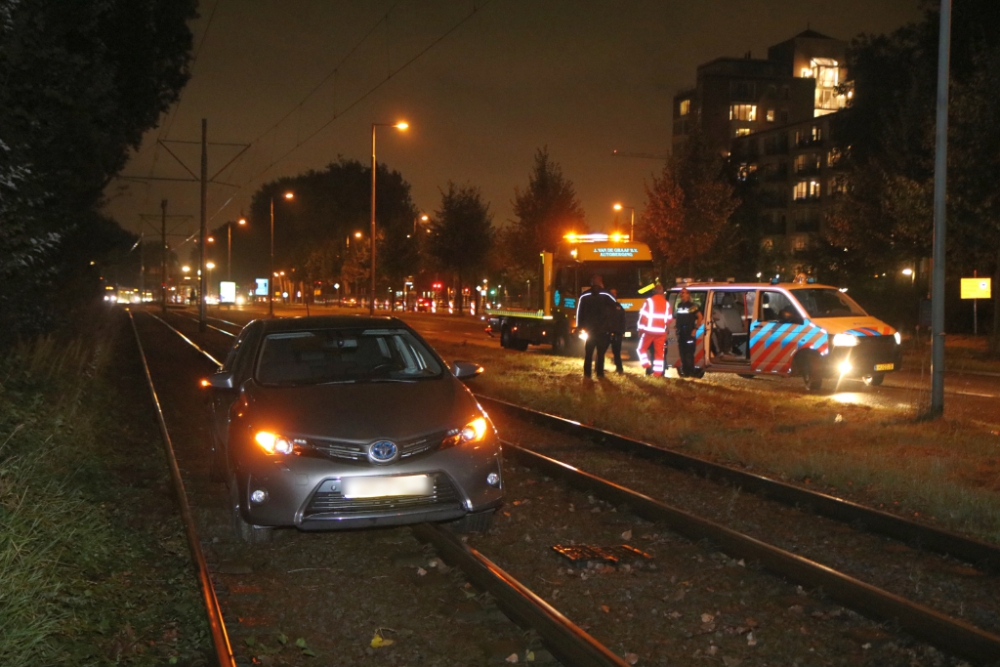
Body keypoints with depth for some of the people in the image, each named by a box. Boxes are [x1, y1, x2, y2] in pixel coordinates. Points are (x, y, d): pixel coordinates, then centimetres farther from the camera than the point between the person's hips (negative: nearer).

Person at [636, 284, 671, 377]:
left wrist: (641, 327, 0)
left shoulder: (649, 301, -5)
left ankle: (646, 365, -4)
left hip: (649, 330, -4)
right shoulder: (666, 303, 9)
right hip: (661, 332, 4)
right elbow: (668, 319, 12)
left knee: (642, 348, 13)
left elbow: (643, 316, -9)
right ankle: (658, 372, 3)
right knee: (659, 353, 6)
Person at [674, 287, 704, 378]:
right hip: (680, 332, 6)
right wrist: (676, 326, 12)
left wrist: (695, 329, -11)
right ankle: (684, 371, 10)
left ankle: (691, 371, -8)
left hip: (689, 332, -6)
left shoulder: (693, 306, -4)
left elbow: (700, 317, -7)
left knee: (689, 352, -9)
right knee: (682, 353, 6)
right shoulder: (678, 305, 14)